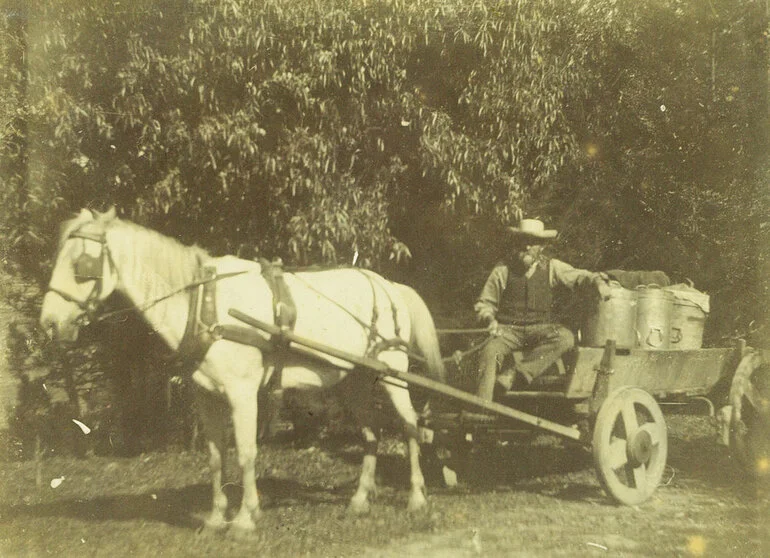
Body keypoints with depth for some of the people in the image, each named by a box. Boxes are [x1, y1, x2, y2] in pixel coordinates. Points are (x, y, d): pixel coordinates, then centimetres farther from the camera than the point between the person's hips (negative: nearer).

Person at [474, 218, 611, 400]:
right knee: (490, 351, -32)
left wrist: (598, 281, -10)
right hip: (509, 329, -1)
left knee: (565, 337, -29)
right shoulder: (502, 270, 3)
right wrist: (489, 319, -12)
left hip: (539, 329, 2)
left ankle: (517, 373, -32)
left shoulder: (550, 268, 7)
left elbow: (580, 276, 12)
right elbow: (484, 303, 9)